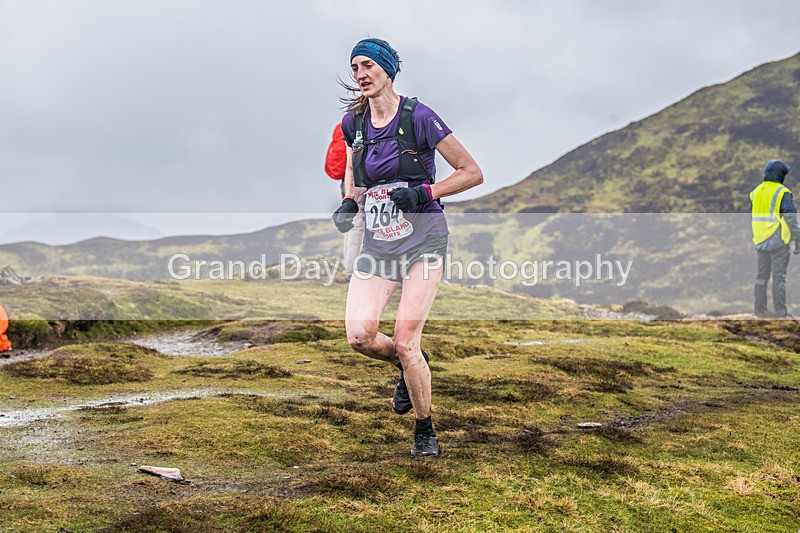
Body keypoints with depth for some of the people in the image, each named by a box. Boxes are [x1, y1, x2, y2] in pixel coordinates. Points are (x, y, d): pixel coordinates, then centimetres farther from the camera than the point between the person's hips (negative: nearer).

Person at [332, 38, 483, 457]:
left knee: (404, 343, -13)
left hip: (422, 241, -4)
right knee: (360, 336, -13)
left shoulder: (419, 117, -11)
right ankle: (410, 367, 22)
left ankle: (425, 433, 9)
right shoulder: (354, 122, 4)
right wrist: (348, 202, 6)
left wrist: (424, 193, -19)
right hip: (376, 245, 5)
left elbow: (472, 173, -7)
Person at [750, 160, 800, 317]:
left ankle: (760, 309, 11)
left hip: (760, 241, 5)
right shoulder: (783, 193, -10)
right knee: (779, 277, -2)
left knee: (761, 276, 10)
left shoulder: (756, 192, 10)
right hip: (779, 242, -5)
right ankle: (780, 311, -2)